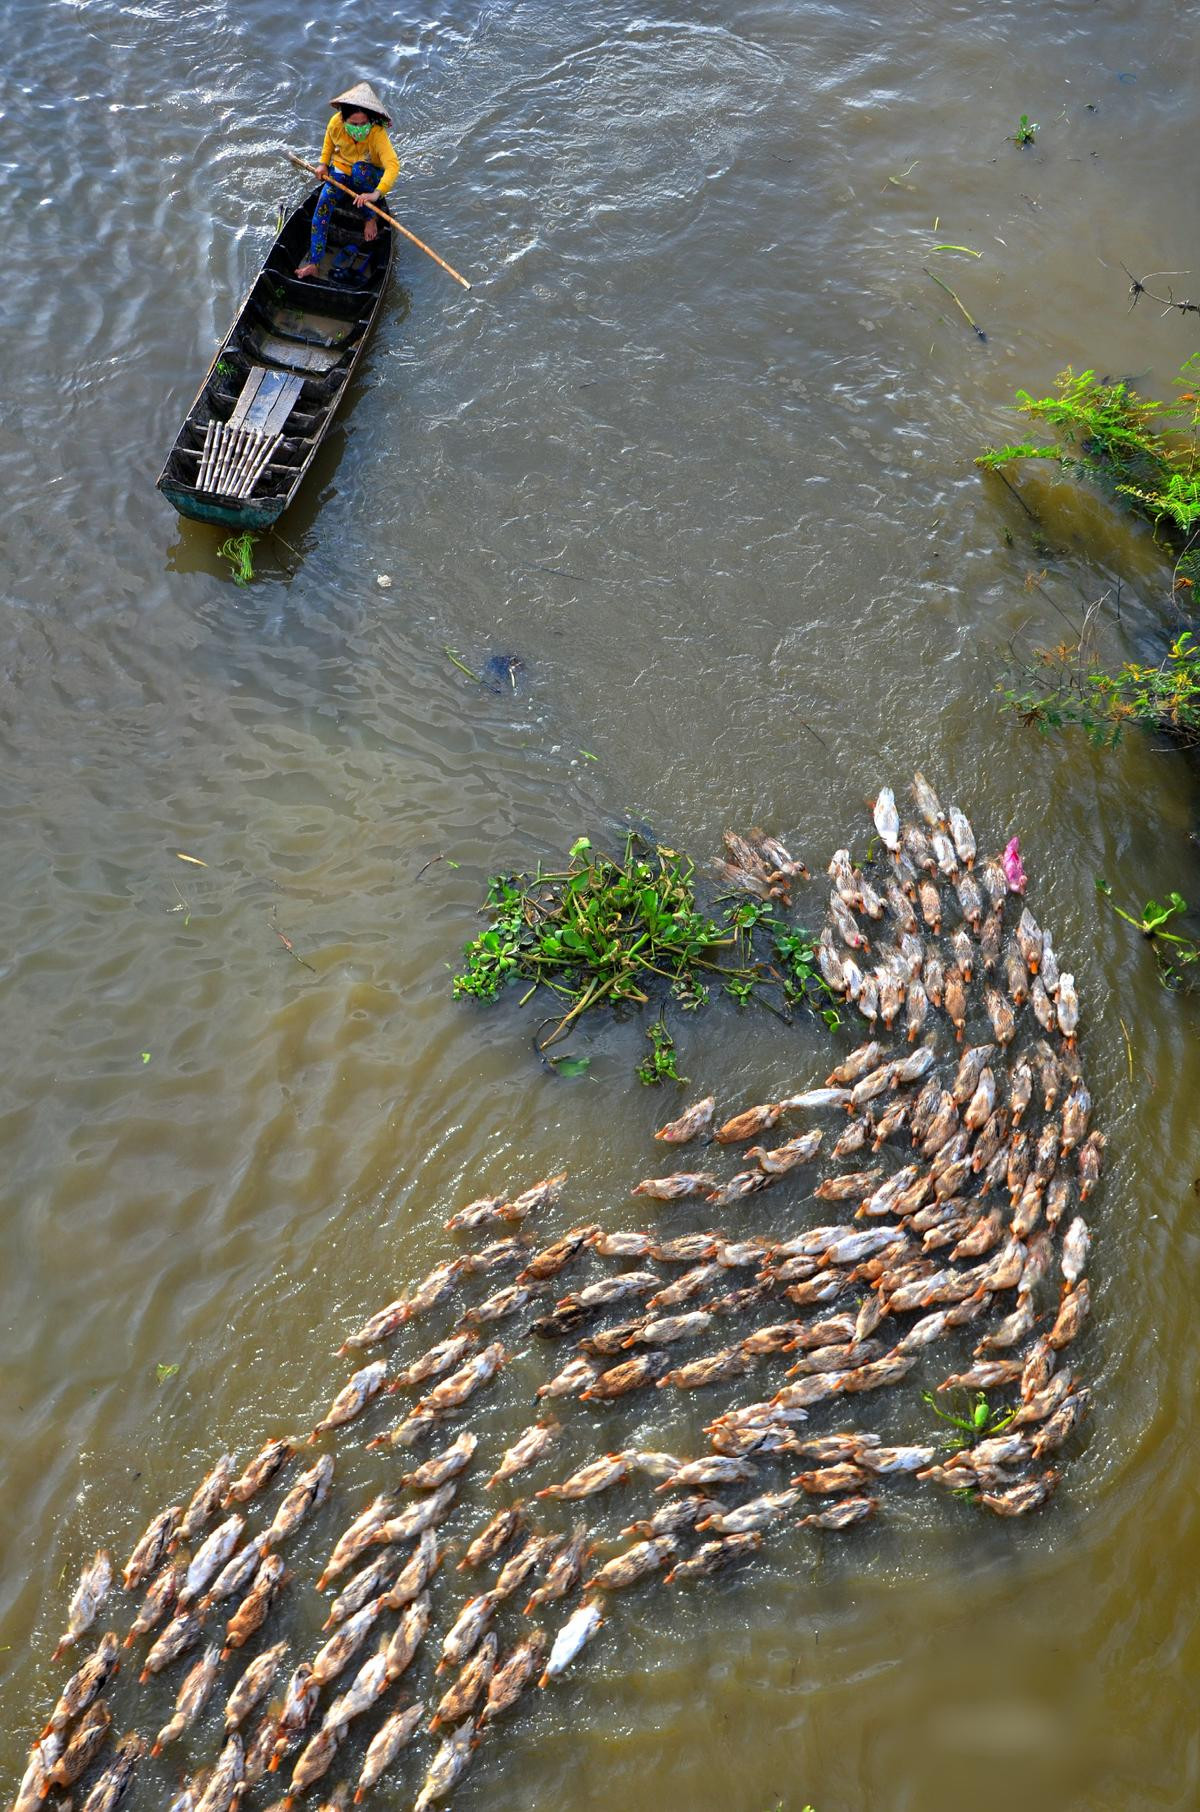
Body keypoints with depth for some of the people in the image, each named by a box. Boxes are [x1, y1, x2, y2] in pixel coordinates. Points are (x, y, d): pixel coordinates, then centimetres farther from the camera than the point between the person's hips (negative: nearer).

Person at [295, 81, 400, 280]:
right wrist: (323, 163, -1)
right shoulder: (336, 123, -18)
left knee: (359, 168, -38)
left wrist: (376, 193, -57)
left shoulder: (377, 133, -30)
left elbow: (393, 165, -44)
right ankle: (313, 262, -18)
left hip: (371, 177, -3)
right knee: (323, 203, -20)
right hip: (341, 170, 3)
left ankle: (372, 217, -14)